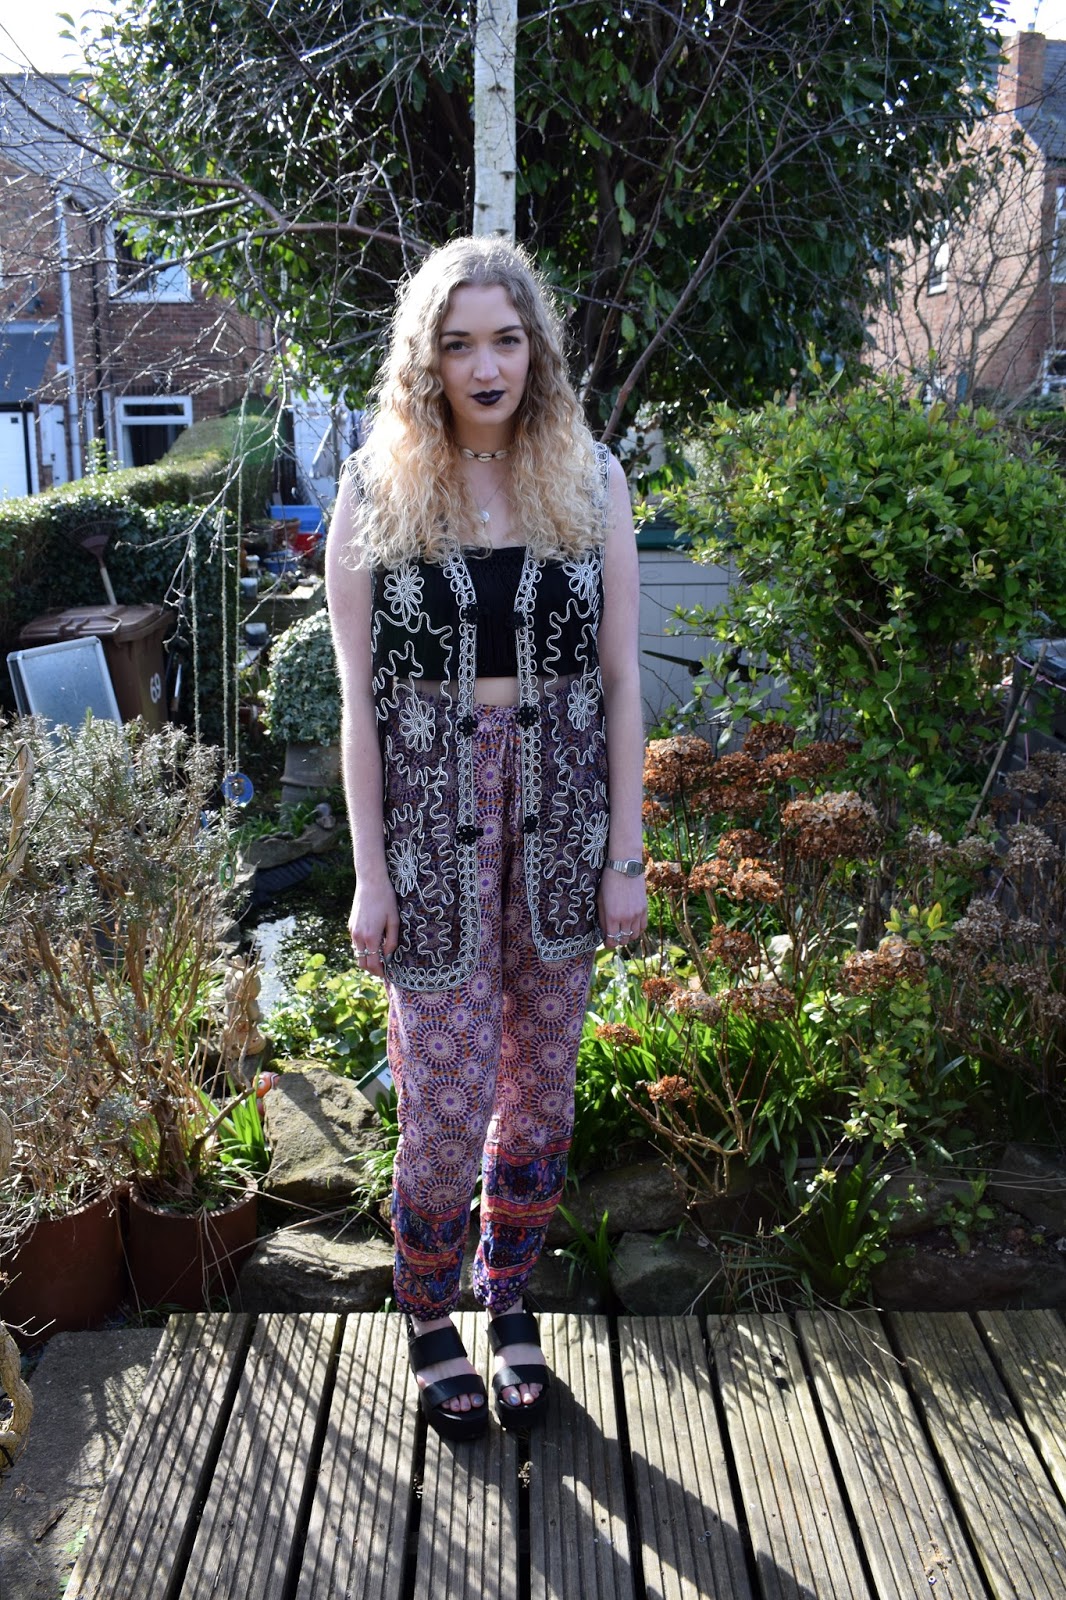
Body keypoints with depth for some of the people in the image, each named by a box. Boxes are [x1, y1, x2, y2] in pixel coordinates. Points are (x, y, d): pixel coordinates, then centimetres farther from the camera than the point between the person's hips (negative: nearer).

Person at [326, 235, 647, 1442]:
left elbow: (620, 679, 3)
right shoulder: (376, 492, -2)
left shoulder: (589, 480, 2)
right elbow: (357, 699, -3)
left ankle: (510, 1303, 36)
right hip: (433, 816, -2)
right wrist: (369, 875, -5)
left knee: (539, 1084, 13)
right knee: (447, 1107, 1)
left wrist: (625, 853, 0)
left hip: (561, 808, 2)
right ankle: (427, 1323, 29)